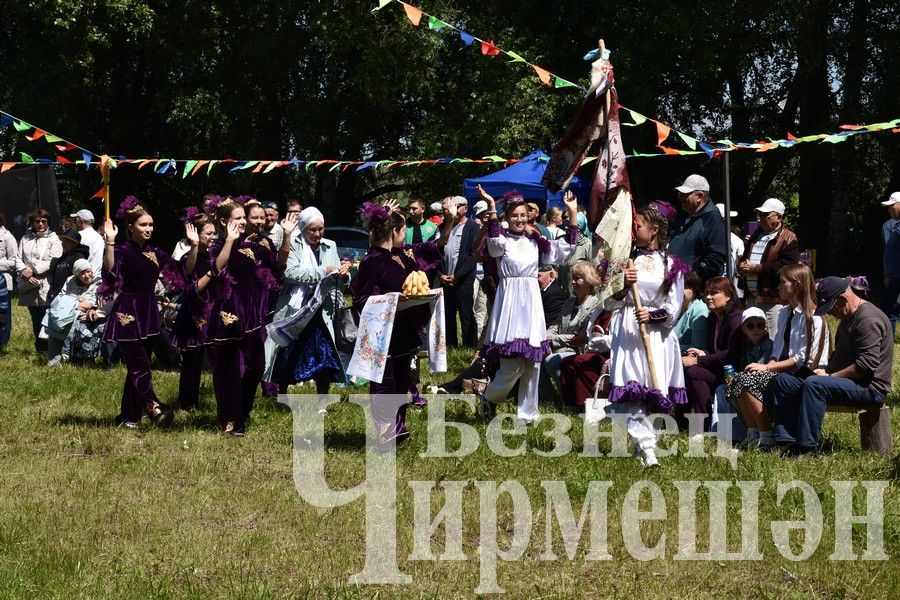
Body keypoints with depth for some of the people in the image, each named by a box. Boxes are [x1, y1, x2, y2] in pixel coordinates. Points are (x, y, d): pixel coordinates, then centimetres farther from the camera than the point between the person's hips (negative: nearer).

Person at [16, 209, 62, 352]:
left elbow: (54, 261, -9)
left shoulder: (54, 239, 2)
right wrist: (25, 272, -10)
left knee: (45, 318, -10)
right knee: (35, 319, 10)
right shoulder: (25, 239, 16)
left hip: (46, 286, -5)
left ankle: (45, 348, -5)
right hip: (29, 286, 5)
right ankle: (39, 347, 17)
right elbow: (18, 259, 10)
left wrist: (32, 270, -13)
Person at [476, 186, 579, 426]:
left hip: (532, 301, 5)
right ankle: (489, 398, 15)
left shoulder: (535, 242, 12)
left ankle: (527, 413, 15)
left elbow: (565, 248, 8)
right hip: (510, 301, -5)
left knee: (532, 363, 5)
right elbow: (494, 241, -26)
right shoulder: (502, 241, -2)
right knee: (513, 366, -11)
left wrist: (572, 215, 3)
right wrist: (491, 208, -34)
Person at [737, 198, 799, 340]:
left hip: (773, 300, -8)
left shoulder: (788, 238, -6)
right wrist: (742, 267, 3)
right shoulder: (756, 235, 20)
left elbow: (788, 265, -19)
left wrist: (757, 268, -18)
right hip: (752, 298, 8)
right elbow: (743, 259, 29)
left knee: (773, 342, -10)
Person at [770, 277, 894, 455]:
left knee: (814, 385, -34)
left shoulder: (868, 319, -16)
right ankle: (786, 441, -8)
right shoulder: (848, 317, 19)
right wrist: (825, 371, 7)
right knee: (783, 380, 3)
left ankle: (807, 447, -33)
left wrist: (831, 376, -17)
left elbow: (867, 364, -24)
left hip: (869, 387, -11)